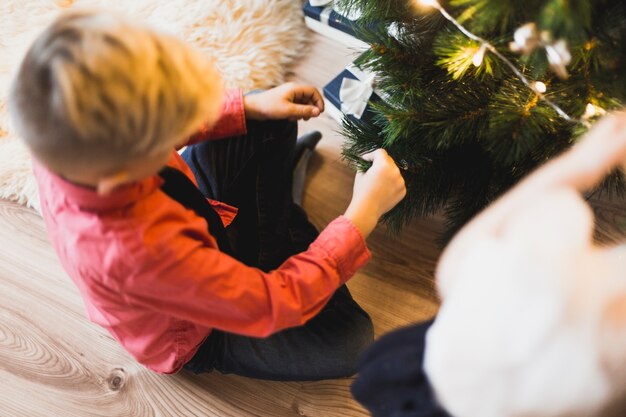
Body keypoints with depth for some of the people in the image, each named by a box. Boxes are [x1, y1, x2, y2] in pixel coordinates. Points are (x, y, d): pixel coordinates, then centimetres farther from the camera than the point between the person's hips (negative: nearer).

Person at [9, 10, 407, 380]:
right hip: (193, 335, -5)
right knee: (351, 340, -17)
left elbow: (157, 123, -4)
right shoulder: (139, 251, -49)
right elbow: (274, 306, -34)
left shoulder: (72, 138, -30)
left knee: (271, 120, 1)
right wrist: (363, 214, -29)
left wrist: (251, 105, -10)